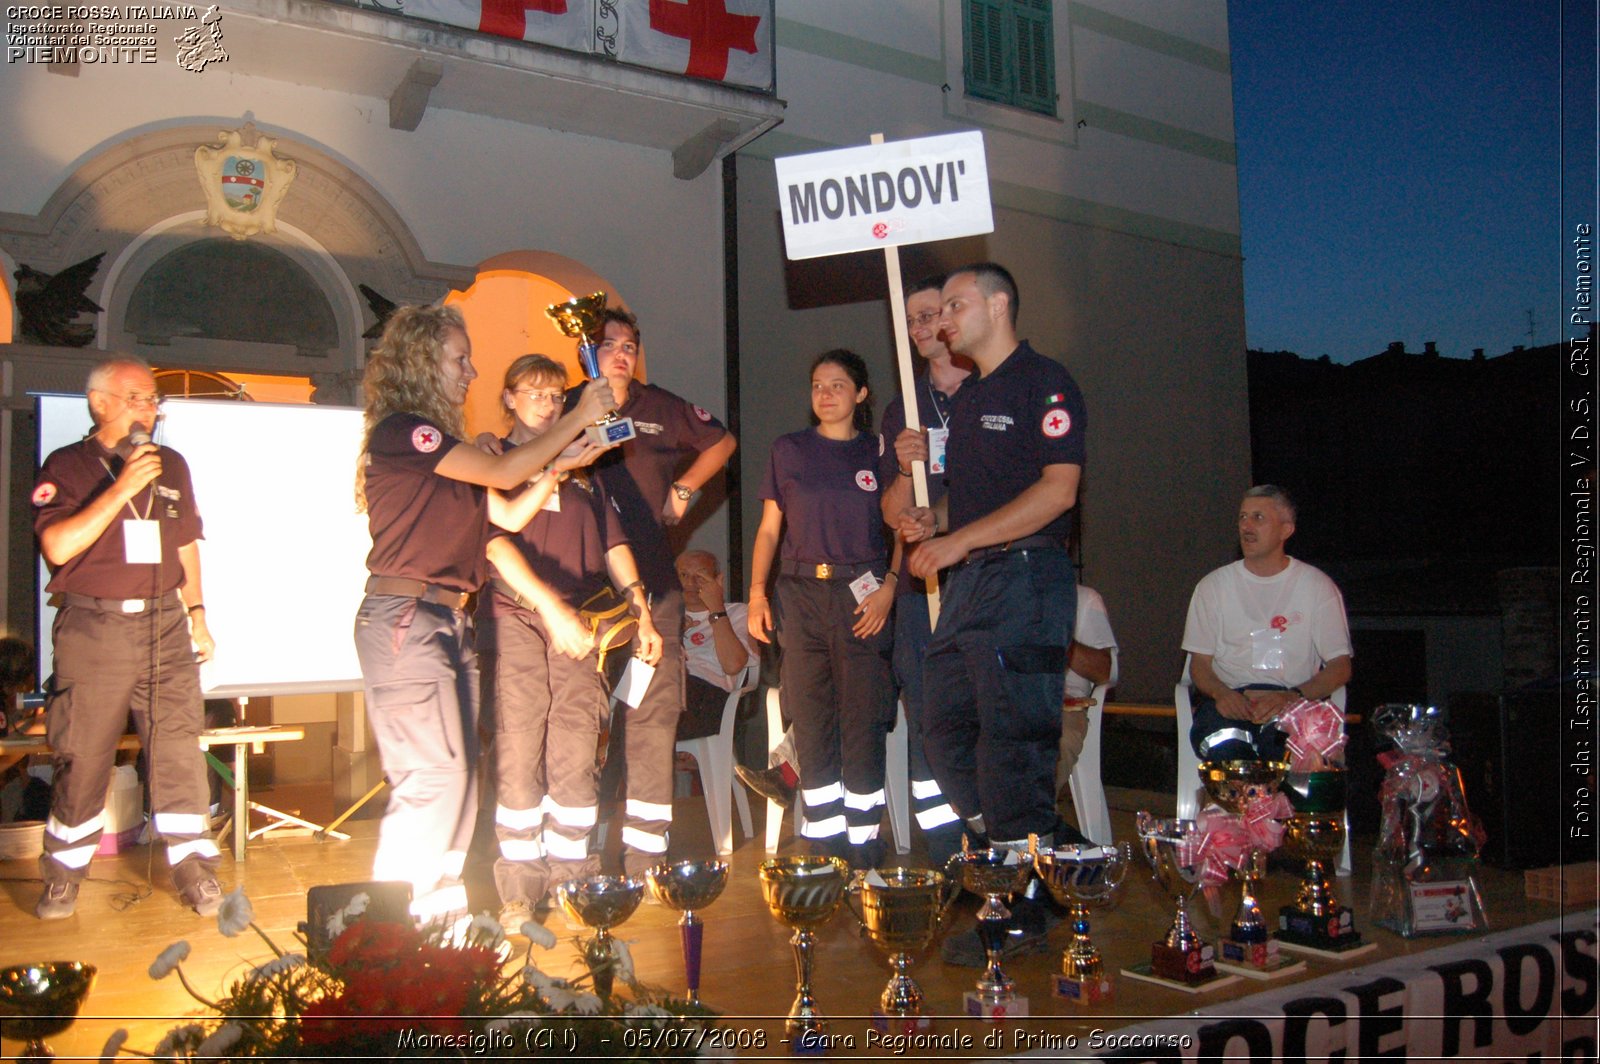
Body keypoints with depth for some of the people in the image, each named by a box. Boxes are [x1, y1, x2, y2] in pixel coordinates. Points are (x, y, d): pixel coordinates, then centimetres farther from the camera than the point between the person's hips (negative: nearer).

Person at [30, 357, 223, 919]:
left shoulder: (171, 465, 14)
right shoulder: (67, 466, 0)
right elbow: (57, 546, -14)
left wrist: (197, 613, 15)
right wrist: (122, 488, -18)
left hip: (163, 625, 3)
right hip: (92, 629, -3)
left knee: (179, 750, -1)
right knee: (81, 757, 3)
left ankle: (193, 865, 7)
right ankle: (63, 873, 19)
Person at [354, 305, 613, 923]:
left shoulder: (440, 445, 19)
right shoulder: (400, 431, -8)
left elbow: (510, 514, 17)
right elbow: (501, 473, -14)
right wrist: (578, 419, -7)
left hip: (449, 620, 9)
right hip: (405, 619, -9)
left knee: (456, 775, 9)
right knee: (434, 776, -9)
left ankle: (437, 909, 18)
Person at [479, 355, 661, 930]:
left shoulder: (582, 468, 21)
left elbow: (612, 542, 17)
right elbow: (497, 542, -7)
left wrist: (641, 610, 6)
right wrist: (552, 608, -17)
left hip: (578, 622, 4)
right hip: (513, 618, -3)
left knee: (577, 755, 0)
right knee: (519, 753, -4)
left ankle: (571, 881, 8)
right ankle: (520, 893, 3)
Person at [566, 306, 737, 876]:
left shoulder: (660, 408, 14)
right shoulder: (566, 411, 10)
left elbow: (721, 442, 29)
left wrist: (683, 488, 19)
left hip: (651, 583, 1)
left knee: (654, 712, -4)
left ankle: (644, 858, 1)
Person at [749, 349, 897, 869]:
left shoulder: (879, 451, 8)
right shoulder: (788, 450, 12)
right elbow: (770, 528, 12)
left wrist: (888, 587, -7)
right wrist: (757, 591, 1)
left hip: (860, 596, -1)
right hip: (800, 593, 2)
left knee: (863, 723, -3)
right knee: (811, 725, 1)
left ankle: (863, 847, 4)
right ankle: (825, 846, 8)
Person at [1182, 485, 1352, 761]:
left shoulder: (1317, 585, 9)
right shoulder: (1213, 586, 13)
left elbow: (1340, 667, 4)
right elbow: (1199, 663, 11)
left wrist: (1292, 696, -16)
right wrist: (1221, 693, -14)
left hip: (1295, 700, -1)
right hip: (1229, 698, 1)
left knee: (1280, 739, -38)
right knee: (1225, 746, -35)